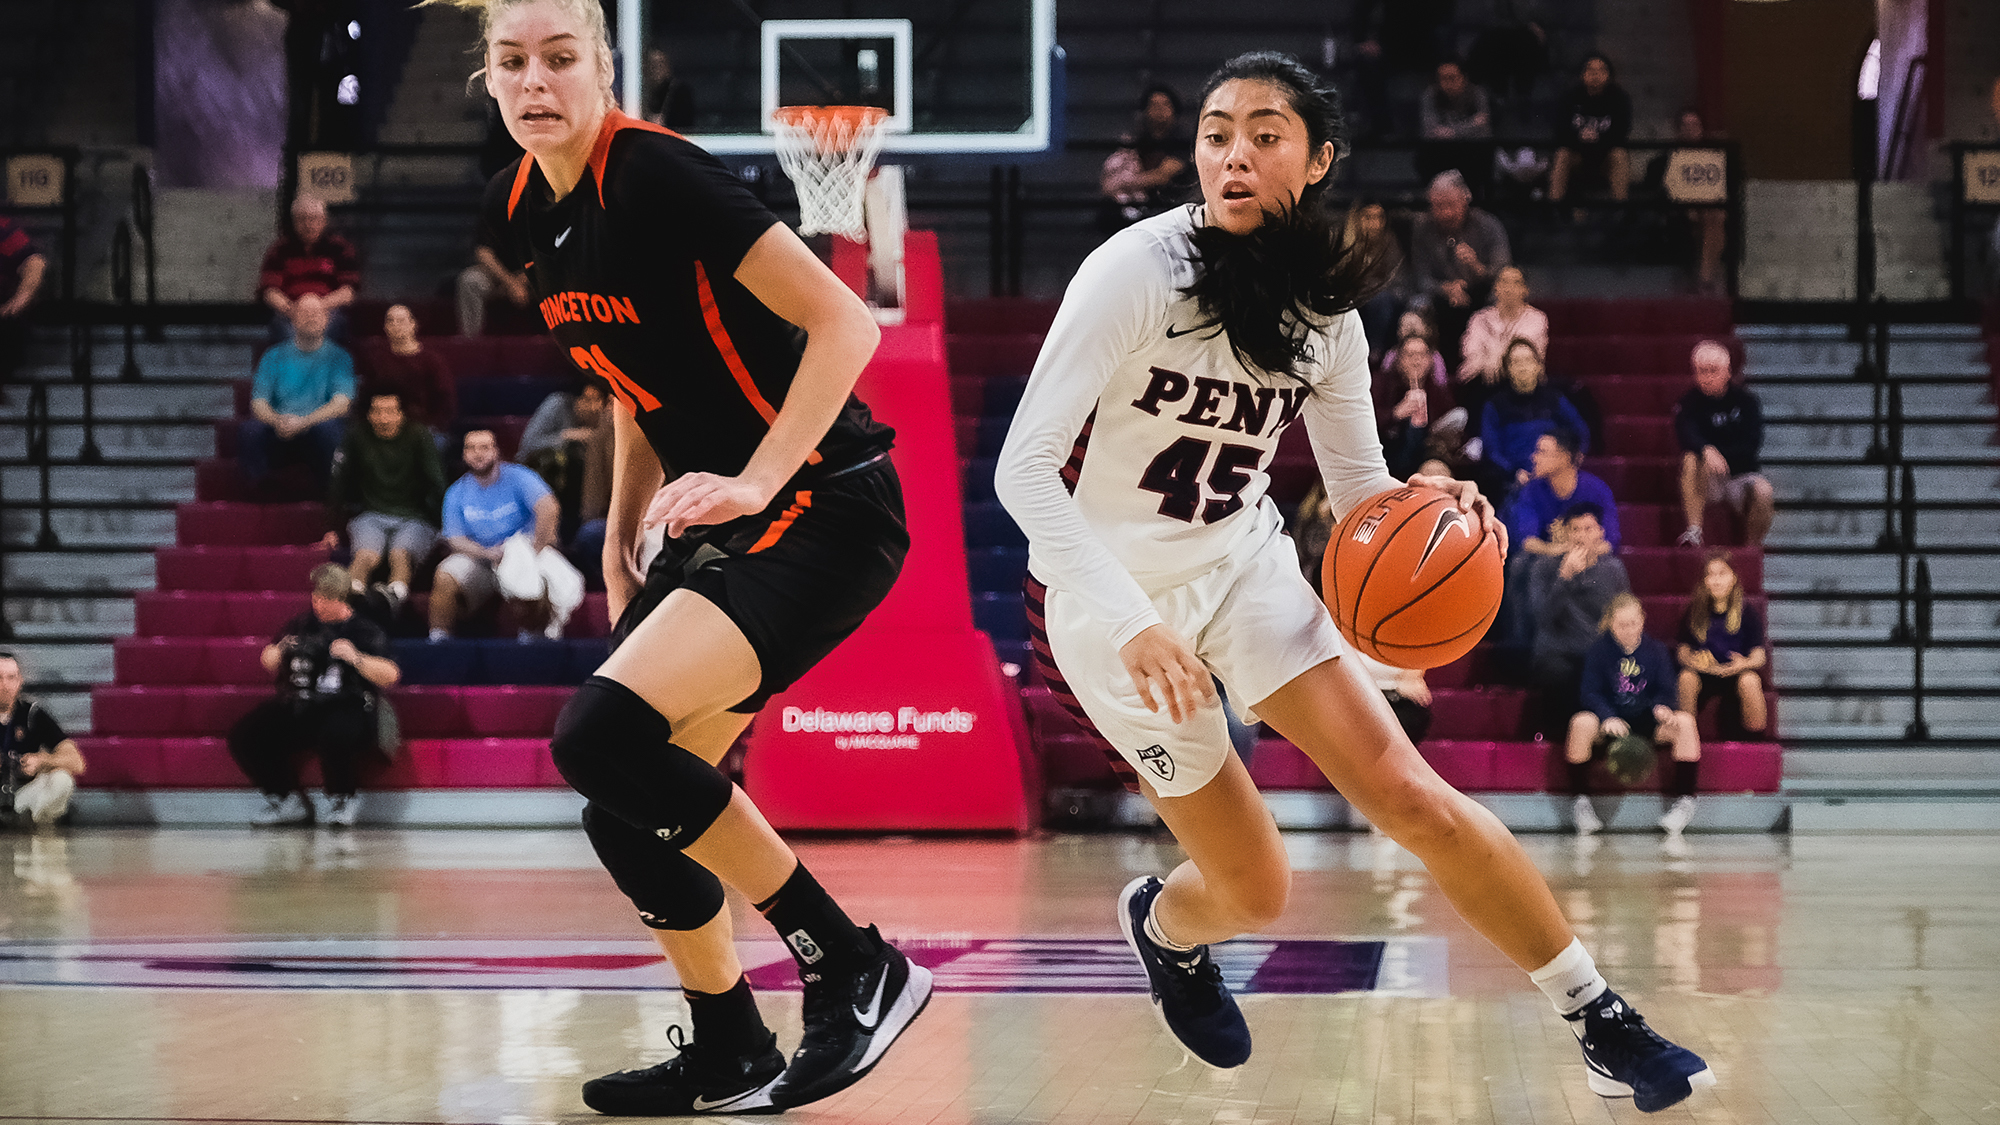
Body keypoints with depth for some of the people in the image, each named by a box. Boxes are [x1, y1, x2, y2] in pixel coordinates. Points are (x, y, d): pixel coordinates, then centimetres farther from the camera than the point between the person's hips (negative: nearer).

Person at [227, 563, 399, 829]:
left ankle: (344, 797, -8)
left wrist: (356, 658, -24)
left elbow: (391, 676, -9)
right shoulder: (302, 625, 16)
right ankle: (287, 800, 5)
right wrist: (279, 652, 2)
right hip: (297, 707, 5)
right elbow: (269, 665, 26)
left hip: (347, 708, -5)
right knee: (244, 734, -13)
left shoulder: (365, 632, 3)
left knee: (337, 735, -40)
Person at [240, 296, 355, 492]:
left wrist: (304, 422, -24)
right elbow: (258, 404, 4)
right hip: (278, 432, 1)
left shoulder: (338, 356, 10)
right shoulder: (275, 356, 15)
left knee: (327, 428, -38)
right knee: (248, 429, -32)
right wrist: (277, 421, -21)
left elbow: (341, 404, -6)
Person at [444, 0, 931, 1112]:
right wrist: (622, 535, 18)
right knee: (624, 810, 7)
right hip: (720, 524, 9)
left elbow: (845, 321, -20)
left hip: (825, 510, -9)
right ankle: (731, 1059, 25)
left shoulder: (655, 173, -18)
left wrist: (754, 483, -24)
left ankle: (857, 967, -14)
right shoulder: (525, 215, 7)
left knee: (604, 736, -24)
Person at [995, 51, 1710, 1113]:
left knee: (1412, 798, -13)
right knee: (1253, 889, 2)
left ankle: (1606, 1027, -3)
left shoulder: (1323, 310, -4)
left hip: (1246, 564, 4)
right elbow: (1024, 467, -25)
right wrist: (1132, 626, -35)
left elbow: (1359, 488, 8)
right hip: (1111, 593, -4)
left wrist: (1428, 506, -17)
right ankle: (1160, 923, 40)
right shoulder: (1135, 270, -21)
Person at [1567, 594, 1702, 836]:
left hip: (1647, 721, 2)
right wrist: (1608, 718, -26)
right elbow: (1589, 692, -6)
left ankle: (1682, 798, -17)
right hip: (1609, 722, -2)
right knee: (1581, 722, -35)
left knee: (1685, 721, -27)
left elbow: (1665, 691, 5)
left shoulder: (1656, 651, 5)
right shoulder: (1598, 651, 0)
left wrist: (1661, 707, -21)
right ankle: (1580, 801, -23)